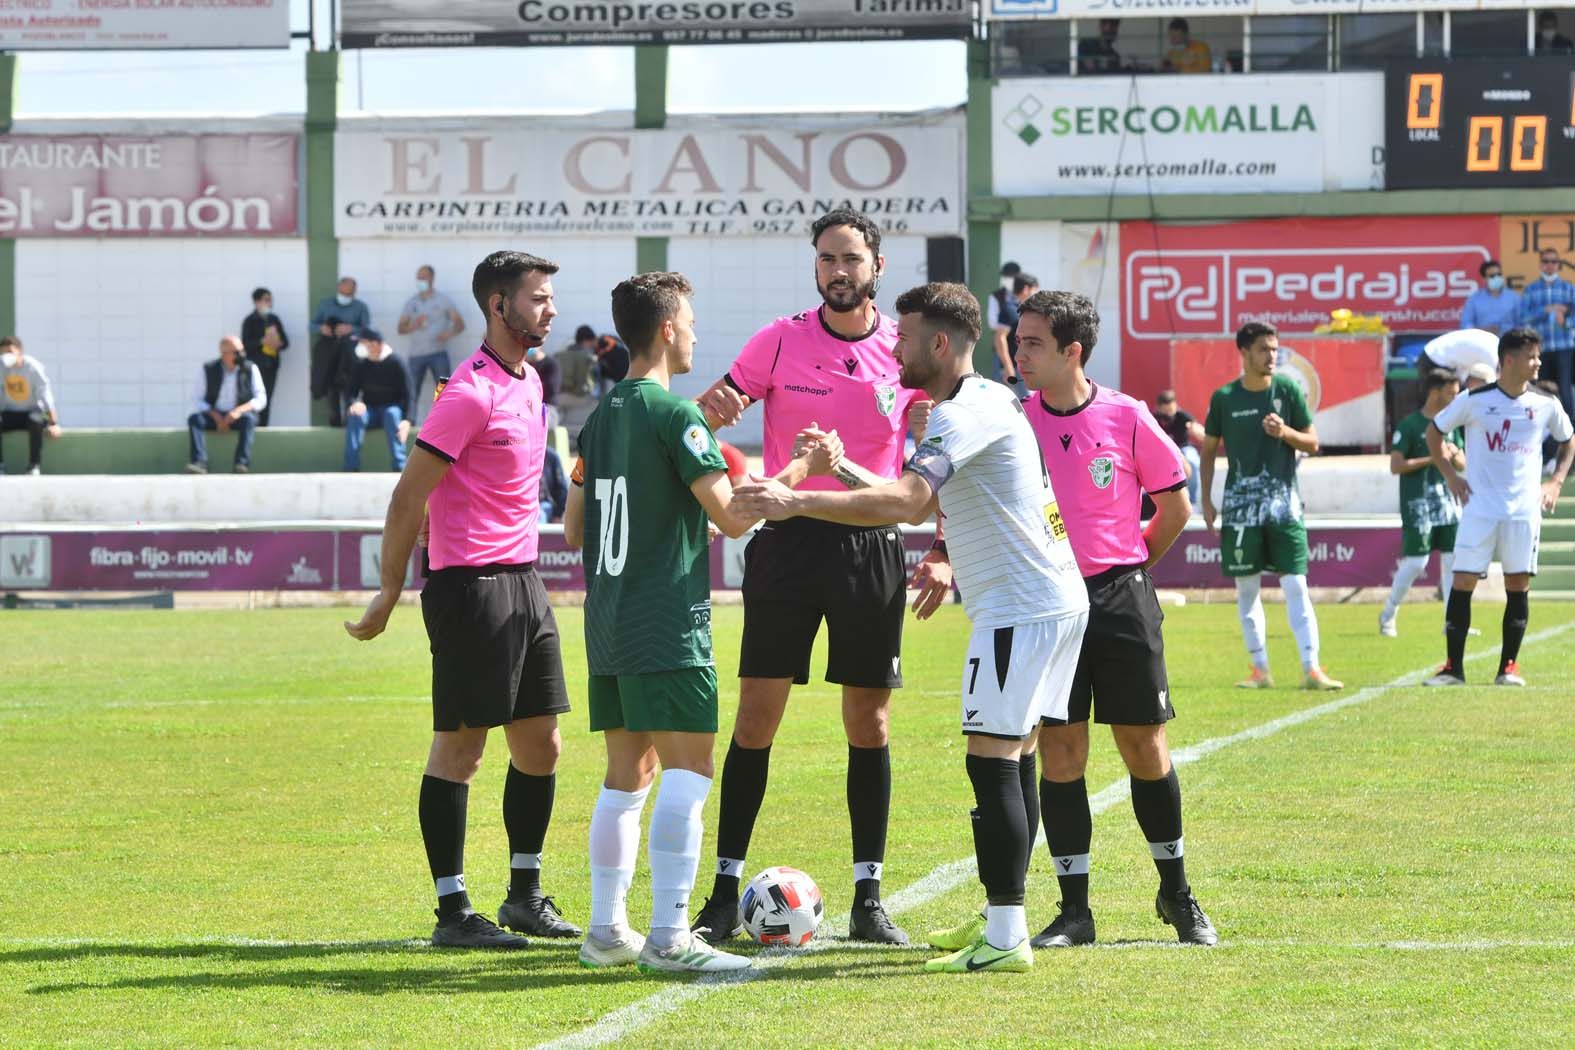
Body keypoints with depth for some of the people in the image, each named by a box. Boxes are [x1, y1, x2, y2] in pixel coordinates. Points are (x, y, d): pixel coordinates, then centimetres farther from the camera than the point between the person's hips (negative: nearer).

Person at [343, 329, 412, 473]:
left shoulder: (395, 363, -10)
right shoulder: (361, 364, 1)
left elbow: (406, 395, -12)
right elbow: (350, 391, 1)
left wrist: (406, 420, -28)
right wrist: (355, 402, -25)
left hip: (391, 408, -3)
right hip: (370, 410, 3)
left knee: (392, 414, -37)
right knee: (355, 414, -30)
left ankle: (400, 468, -42)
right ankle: (351, 468, -36)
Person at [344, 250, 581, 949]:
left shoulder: (529, 382, 14)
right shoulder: (472, 392, -14)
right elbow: (408, 497, -13)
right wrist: (389, 593, -12)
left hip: (522, 580, 9)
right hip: (472, 584, -9)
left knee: (540, 744, 12)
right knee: (459, 747, -4)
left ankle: (525, 895, 23)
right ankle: (452, 911, -1)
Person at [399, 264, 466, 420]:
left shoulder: (443, 300, 6)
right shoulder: (411, 302, 13)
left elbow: (460, 324, 1)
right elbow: (401, 328, 8)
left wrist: (450, 333, -21)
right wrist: (414, 326, -13)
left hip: (438, 353, -2)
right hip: (415, 354, 2)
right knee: (411, 394, -1)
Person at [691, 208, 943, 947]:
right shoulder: (781, 340, 1)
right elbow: (715, 411, 5)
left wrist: (946, 554, -4)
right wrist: (712, 407, -20)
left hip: (873, 547, 1)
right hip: (787, 543, -1)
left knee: (869, 724, 4)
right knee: (756, 719, -3)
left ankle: (868, 900, 11)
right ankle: (725, 893, 3)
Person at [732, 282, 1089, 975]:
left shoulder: (966, 412, -15)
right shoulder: (991, 401, 17)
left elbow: (905, 501, -29)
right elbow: (928, 504, 24)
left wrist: (800, 501, -34)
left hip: (1022, 608, -10)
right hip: (1057, 599, 10)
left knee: (991, 760, -11)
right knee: (1011, 762, 13)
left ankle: (1005, 940, -14)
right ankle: (1001, 921, 17)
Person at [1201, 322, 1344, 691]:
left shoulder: (1288, 390, 1)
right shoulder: (1224, 397, 2)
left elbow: (1312, 443, 5)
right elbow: (1208, 450, 11)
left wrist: (1285, 432, -15)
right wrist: (1206, 501, 5)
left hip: (1283, 502, -1)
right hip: (1240, 504, 1)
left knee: (1295, 585, -7)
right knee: (1246, 588, 5)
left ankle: (1311, 668, -9)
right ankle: (1260, 668, 13)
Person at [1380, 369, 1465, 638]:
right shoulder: (1409, 425, -8)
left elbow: (1462, 465, 17)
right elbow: (1396, 466, -13)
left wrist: (1454, 456, -6)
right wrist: (1432, 459, -17)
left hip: (1448, 502, 6)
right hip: (1418, 506, -6)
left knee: (1453, 559, 2)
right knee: (1416, 562, -7)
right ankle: (1388, 615, 10)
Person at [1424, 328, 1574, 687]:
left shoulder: (1545, 404, 3)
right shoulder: (1474, 400, -4)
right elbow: (1434, 432, 9)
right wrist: (1451, 476, 1)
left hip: (1525, 508, 2)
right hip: (1480, 506, -2)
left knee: (1519, 584, 1)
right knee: (1463, 582, -5)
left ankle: (1509, 666, 10)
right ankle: (1453, 667, 1)